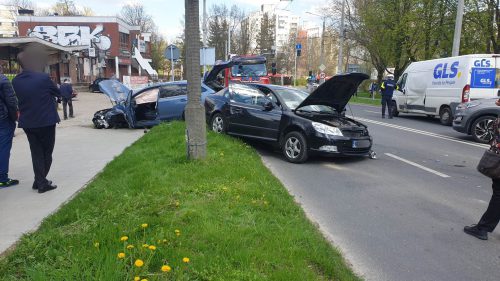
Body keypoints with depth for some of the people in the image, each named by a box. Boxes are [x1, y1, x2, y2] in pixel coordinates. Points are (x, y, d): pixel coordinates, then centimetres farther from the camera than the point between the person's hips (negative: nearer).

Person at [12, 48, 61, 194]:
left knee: (36, 152, 13)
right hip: (46, 121, -5)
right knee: (47, 152, 8)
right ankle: (41, 182, 9)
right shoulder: (43, 78, -16)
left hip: (27, 122, 5)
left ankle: (40, 181, 13)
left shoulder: (16, 81, 1)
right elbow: (57, 93, -1)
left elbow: (17, 100, 13)